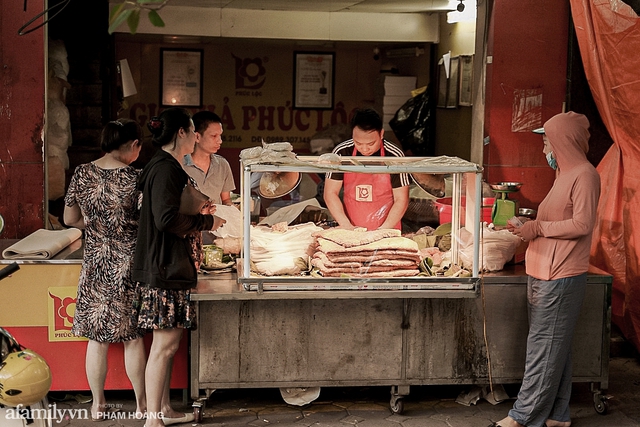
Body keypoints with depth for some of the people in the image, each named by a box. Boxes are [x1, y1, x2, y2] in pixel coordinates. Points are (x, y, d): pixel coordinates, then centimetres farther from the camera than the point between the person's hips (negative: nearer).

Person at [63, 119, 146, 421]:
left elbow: (70, 219, 5)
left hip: (95, 264, 3)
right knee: (133, 337, 9)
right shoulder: (136, 178, -14)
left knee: (96, 337, 12)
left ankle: (98, 404, 22)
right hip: (129, 264, -3)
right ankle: (142, 404, 21)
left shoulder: (82, 174, -2)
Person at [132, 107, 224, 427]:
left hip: (169, 266, 11)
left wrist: (199, 215, 16)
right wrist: (205, 222, -13)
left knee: (167, 343, 15)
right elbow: (167, 219, -25)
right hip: (165, 267, -11)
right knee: (165, 344, -6)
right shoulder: (165, 169, -15)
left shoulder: (167, 167, 17)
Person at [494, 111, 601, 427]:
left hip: (560, 279, -10)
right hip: (546, 276, 10)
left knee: (544, 351, -4)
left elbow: (582, 224, -18)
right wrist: (528, 227, 9)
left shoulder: (584, 174, -11)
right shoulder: (564, 174, 18)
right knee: (554, 348, 14)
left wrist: (538, 227, -14)